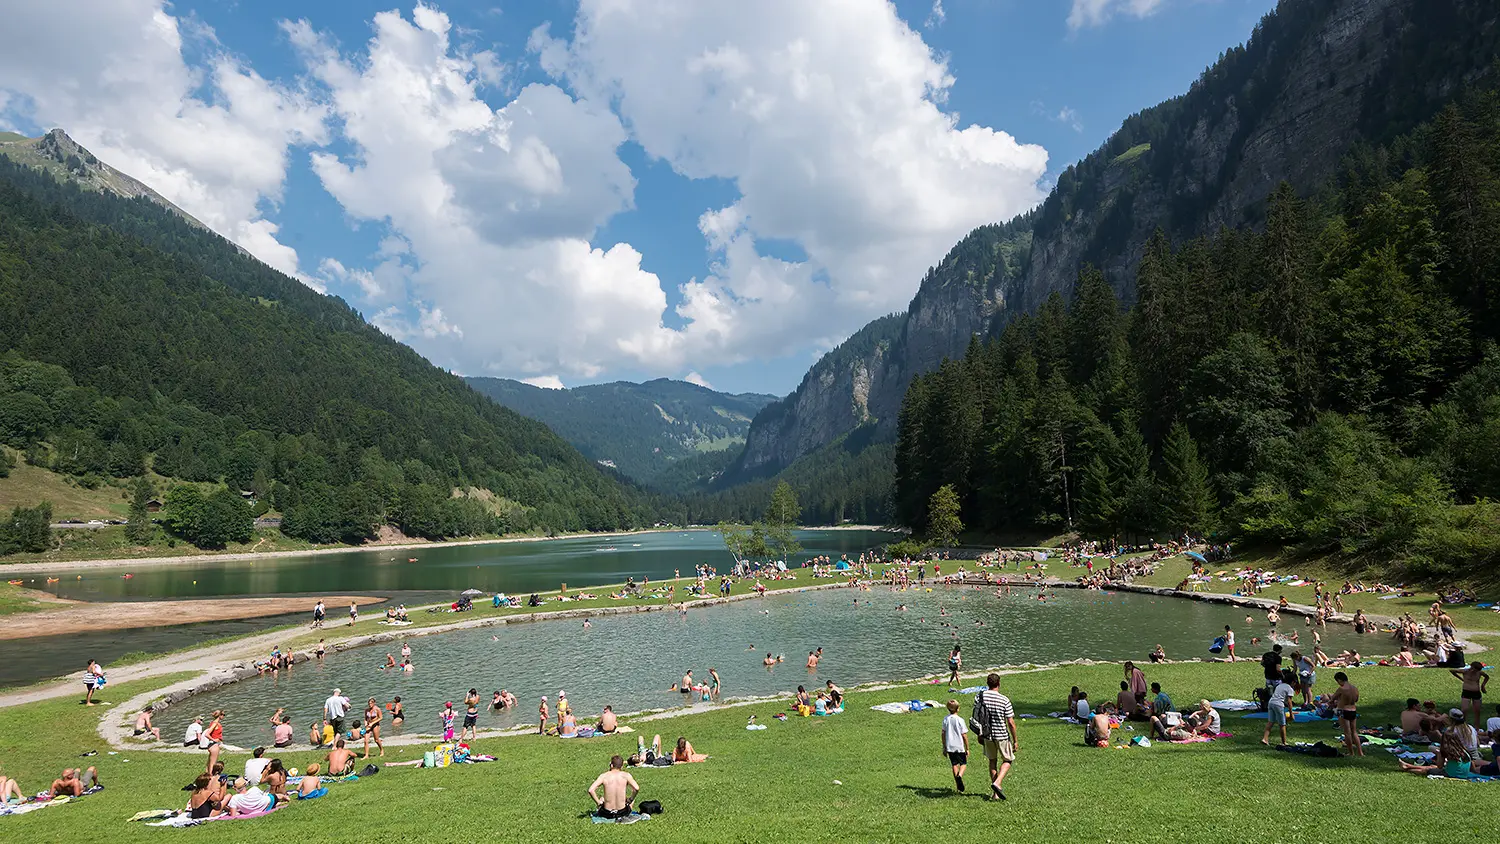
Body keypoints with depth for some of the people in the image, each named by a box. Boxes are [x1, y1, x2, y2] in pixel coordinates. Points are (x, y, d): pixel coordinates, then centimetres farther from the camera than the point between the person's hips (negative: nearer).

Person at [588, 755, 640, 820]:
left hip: (607, 814, 2)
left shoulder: (604, 776, -8)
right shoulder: (626, 775, -9)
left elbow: (590, 790, -16)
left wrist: (598, 802, -2)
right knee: (632, 799, 32)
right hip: (623, 812, -2)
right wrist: (630, 800, 1)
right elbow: (636, 789, -17)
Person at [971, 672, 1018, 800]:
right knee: (1007, 760, 16)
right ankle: (997, 783, -5)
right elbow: (1011, 723, -12)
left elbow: (975, 716, 3)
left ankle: (995, 793, 21)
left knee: (992, 761, 18)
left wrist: (980, 733, 17)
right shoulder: (1004, 700, -16)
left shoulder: (979, 696, -6)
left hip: (987, 734, 4)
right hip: (1002, 735, -4)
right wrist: (1015, 740, -1)